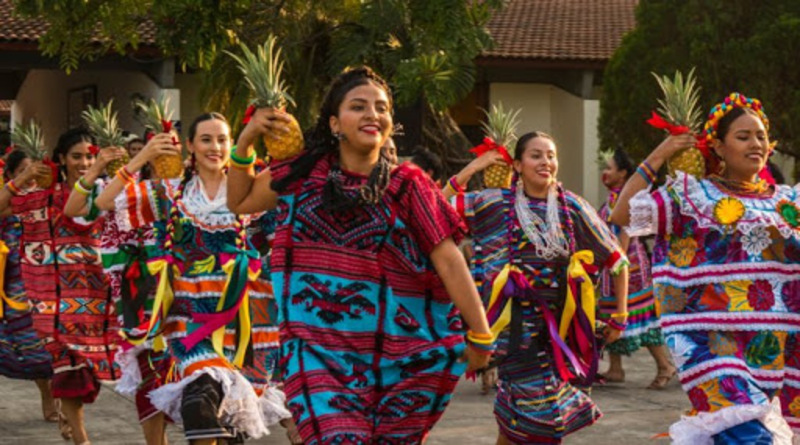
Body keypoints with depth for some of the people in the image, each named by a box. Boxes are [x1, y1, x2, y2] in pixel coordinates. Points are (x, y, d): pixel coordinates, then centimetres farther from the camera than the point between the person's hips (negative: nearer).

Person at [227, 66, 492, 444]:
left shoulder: (408, 185, 0)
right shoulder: (305, 172, 7)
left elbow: (448, 260, -2)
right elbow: (240, 202, 20)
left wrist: (479, 335, -5)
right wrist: (245, 141, 5)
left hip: (397, 352, 0)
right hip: (319, 350, 0)